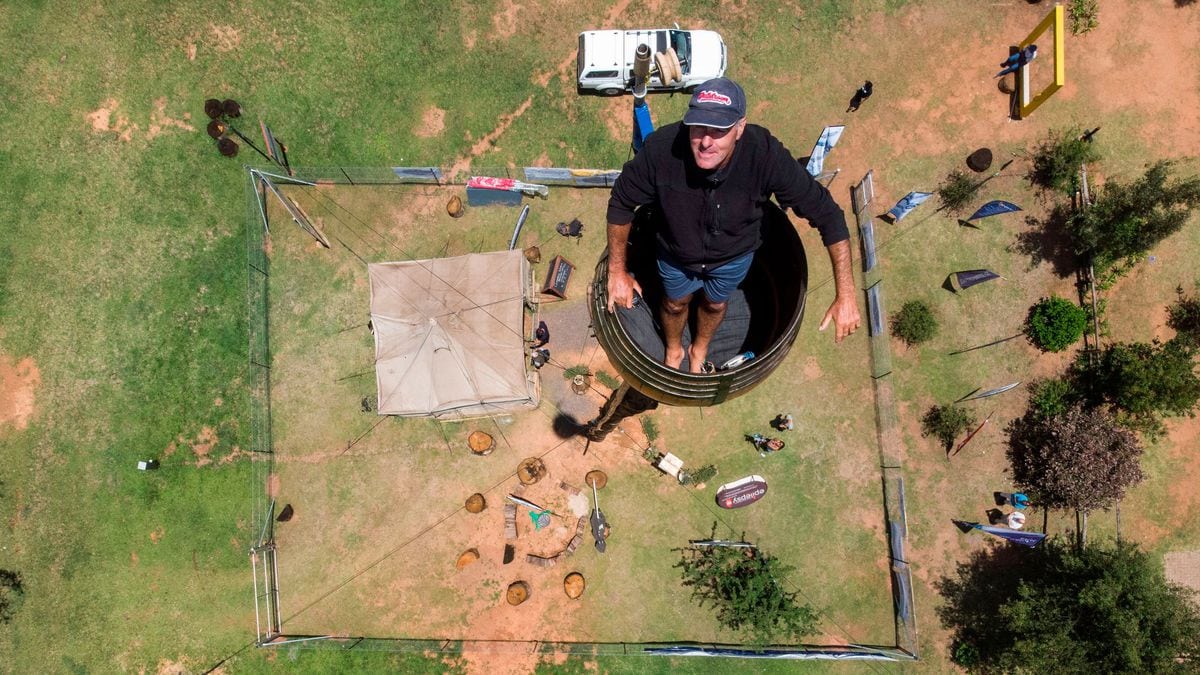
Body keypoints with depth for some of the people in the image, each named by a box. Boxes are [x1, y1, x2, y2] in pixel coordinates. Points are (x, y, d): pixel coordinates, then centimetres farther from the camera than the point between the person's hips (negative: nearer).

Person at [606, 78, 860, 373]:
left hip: (733, 256, 1)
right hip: (676, 253, 0)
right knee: (675, 303, 28)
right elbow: (621, 203, -21)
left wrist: (845, 295, -31)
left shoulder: (766, 155, -40)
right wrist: (617, 271, -14)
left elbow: (826, 213, -29)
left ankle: (700, 349, 65)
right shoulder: (662, 149, -39)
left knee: (715, 304, 30)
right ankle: (674, 350, 63)